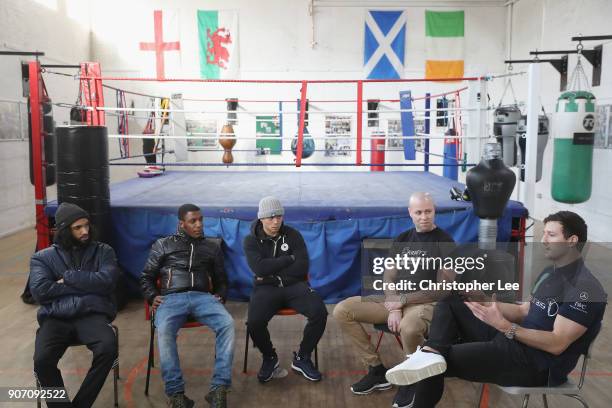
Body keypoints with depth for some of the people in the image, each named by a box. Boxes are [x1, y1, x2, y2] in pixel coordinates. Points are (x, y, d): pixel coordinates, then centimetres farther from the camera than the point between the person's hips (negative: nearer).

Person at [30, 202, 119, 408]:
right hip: (56, 317, 1)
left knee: (108, 349, -31)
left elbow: (106, 281, -4)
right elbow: (40, 291, -3)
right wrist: (86, 285, -4)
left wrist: (68, 278, -3)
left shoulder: (103, 251, 13)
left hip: (92, 315, 0)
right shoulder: (43, 257, 13)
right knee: (42, 360, -29)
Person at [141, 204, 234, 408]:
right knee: (164, 331, -36)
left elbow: (221, 280, 27)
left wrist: (220, 296, 5)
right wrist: (152, 297, 0)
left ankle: (219, 388, -29)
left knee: (227, 324, -31)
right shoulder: (162, 245, 18)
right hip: (172, 298, -1)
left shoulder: (212, 248, 23)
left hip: (202, 297, 2)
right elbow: (146, 277, 19)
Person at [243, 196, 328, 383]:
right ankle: (269, 358, 3)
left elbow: (302, 267, -5)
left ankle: (302, 358, -1)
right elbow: (260, 268, -15)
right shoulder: (251, 241, 2)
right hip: (266, 289, -1)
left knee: (319, 312, -26)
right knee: (254, 322, -31)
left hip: (294, 285, 1)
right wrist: (289, 259, -10)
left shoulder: (293, 235, 6)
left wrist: (273, 275, -11)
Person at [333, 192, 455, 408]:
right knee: (342, 311, -10)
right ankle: (376, 370, 1)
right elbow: (389, 278, 7)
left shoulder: (445, 243, -6)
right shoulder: (402, 240, 11)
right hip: (397, 300, 6)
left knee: (409, 327, -42)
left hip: (426, 303, -6)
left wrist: (402, 301, -12)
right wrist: (393, 308, -12)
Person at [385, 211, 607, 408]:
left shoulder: (584, 288, -16)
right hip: (511, 341, 10)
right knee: (449, 301, -2)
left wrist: (503, 325, -30)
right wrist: (486, 304, 3)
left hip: (537, 364, -10)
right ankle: (431, 354, -26)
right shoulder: (549, 273, 15)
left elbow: (557, 344, -22)